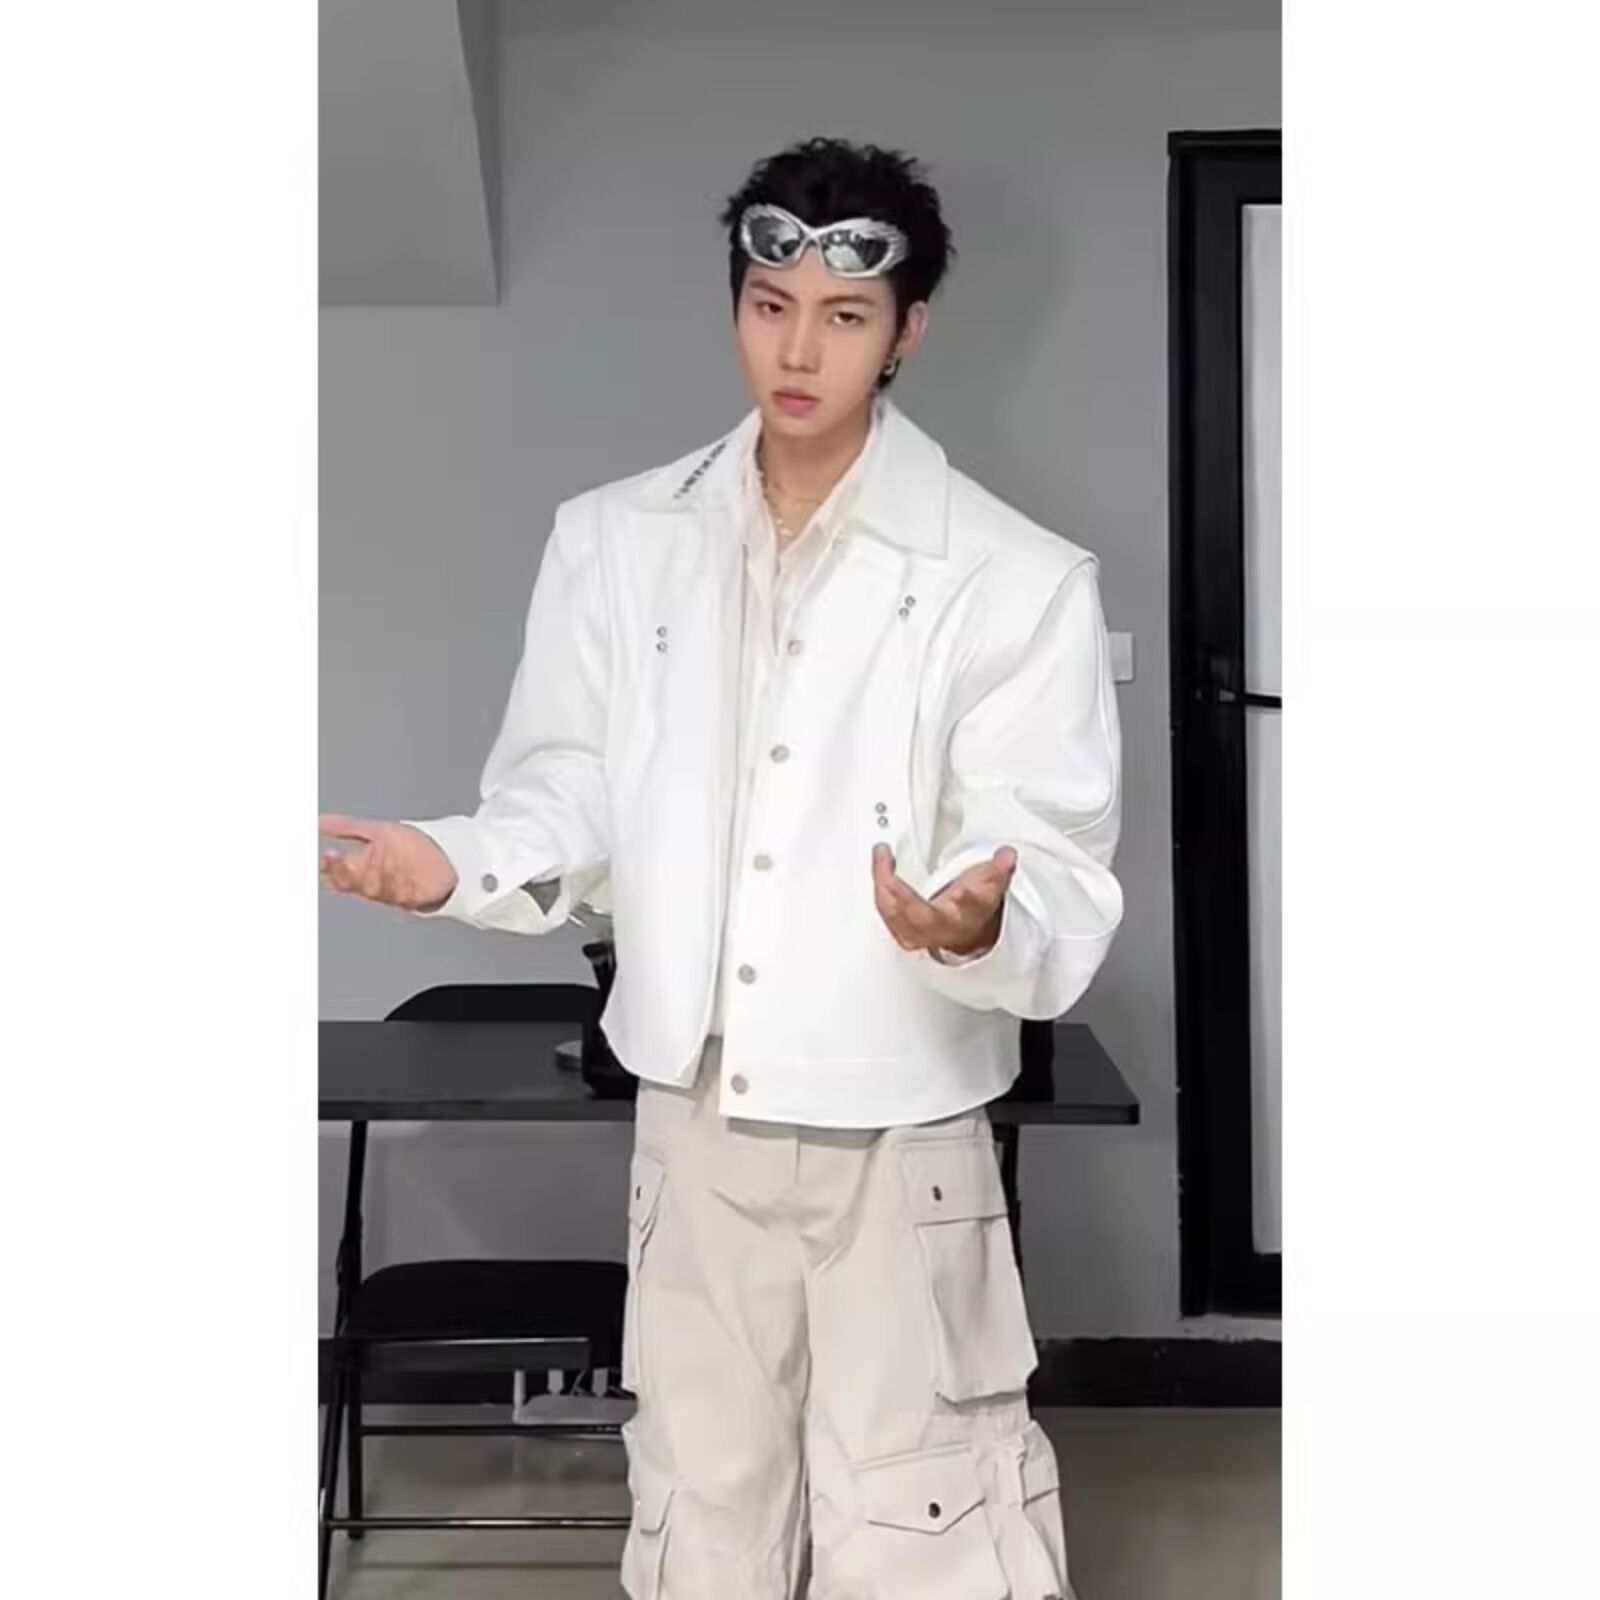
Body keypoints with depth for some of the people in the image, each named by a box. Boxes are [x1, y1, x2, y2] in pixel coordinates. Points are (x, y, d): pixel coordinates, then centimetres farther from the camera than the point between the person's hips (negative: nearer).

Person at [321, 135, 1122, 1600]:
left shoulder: (1017, 579, -11)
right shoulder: (613, 542, 1)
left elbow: (1063, 883, -13)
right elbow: (570, 795, 5)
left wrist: (982, 927, -35)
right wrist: (466, 866, -16)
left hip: (897, 1138, -3)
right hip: (693, 1124, 4)